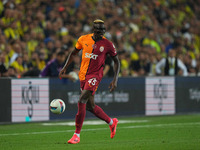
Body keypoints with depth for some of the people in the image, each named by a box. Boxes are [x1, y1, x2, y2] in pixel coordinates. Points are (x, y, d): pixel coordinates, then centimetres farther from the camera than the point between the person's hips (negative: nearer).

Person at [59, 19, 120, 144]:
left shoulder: (107, 44, -6)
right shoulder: (84, 39, 3)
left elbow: (117, 62, 3)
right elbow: (74, 53, 19)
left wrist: (115, 80, -6)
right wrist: (65, 67, 13)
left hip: (95, 76, -5)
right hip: (83, 75, 5)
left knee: (82, 102, -18)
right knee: (90, 106, 13)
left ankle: (77, 135, -13)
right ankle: (111, 122, 37)